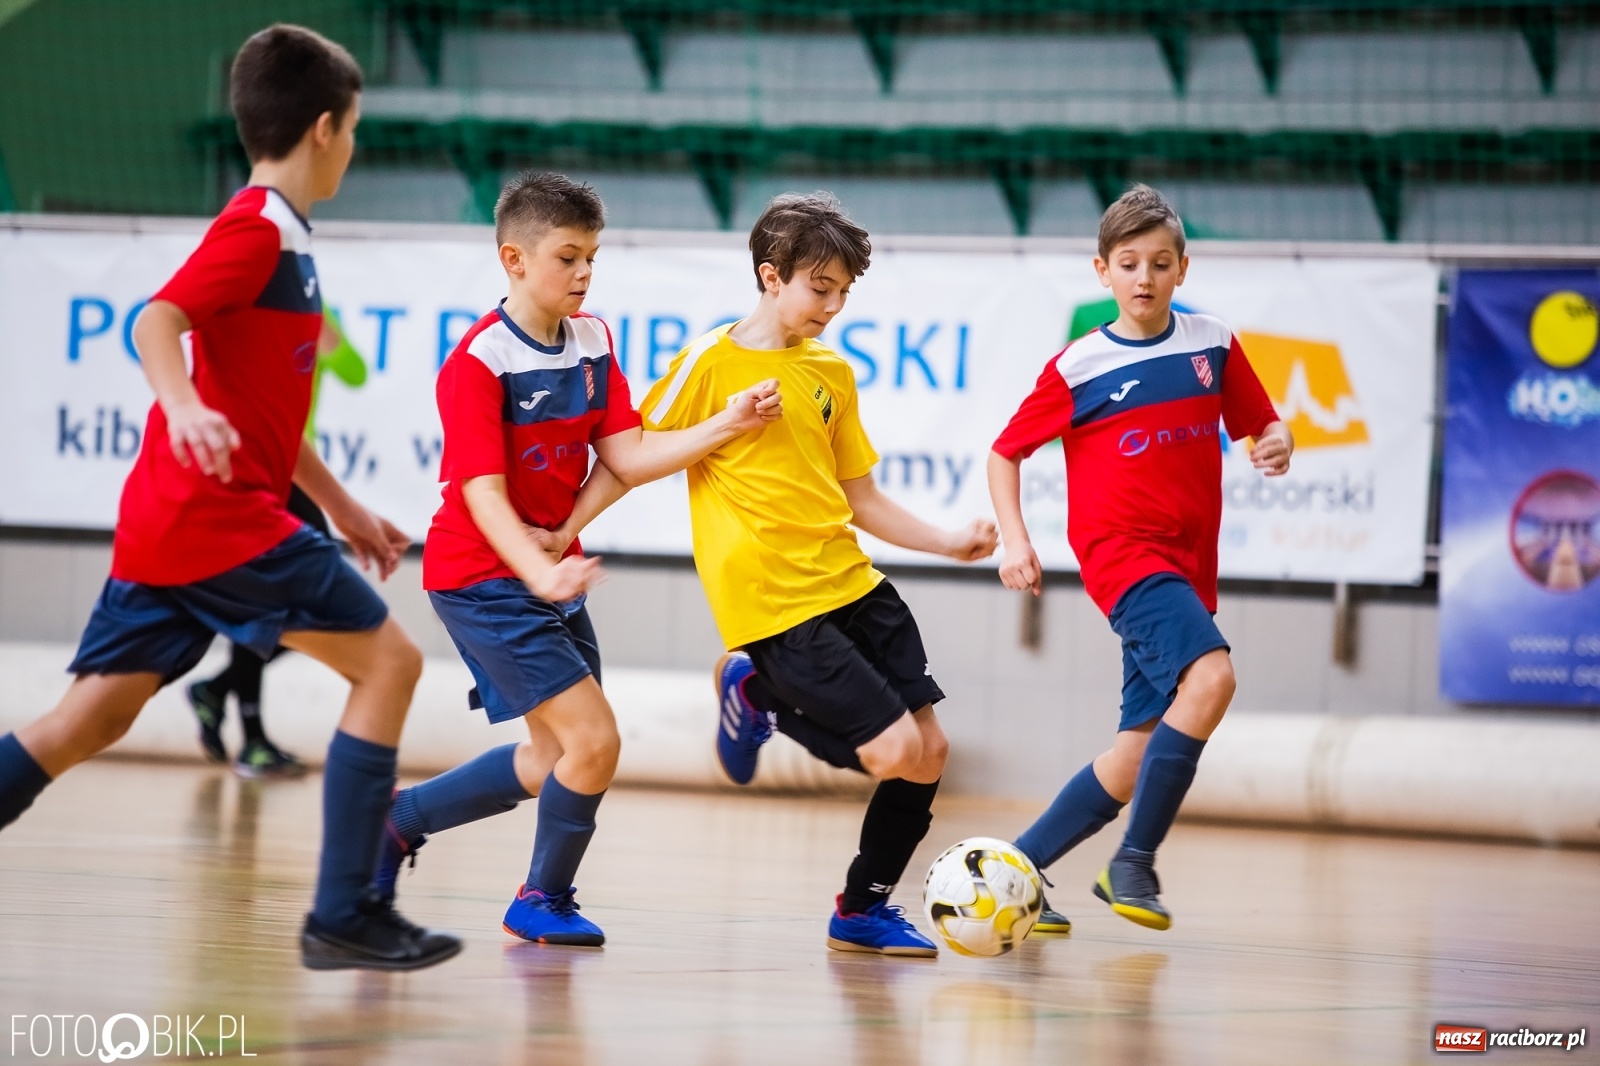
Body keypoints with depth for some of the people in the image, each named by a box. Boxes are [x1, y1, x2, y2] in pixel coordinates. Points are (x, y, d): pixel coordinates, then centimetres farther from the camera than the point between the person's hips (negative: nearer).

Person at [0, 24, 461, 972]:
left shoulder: (277, 235, 21)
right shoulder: (260, 228, -9)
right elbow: (156, 323, -23)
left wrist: (343, 508, 29)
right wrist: (184, 406, -41)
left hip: (169, 519, 10)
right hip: (220, 511, -10)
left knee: (93, 718, 5)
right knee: (387, 659, -4)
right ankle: (344, 913, -6)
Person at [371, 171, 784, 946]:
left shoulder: (593, 341, 3)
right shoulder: (479, 362, -20)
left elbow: (625, 456, -1)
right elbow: (483, 493, -25)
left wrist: (724, 426, -15)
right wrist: (541, 573, -40)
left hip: (551, 569, 9)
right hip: (483, 573, -9)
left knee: (554, 762, 17)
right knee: (593, 740, -14)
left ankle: (398, 819, 32)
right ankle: (545, 899, 9)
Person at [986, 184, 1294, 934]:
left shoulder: (1213, 346, 8)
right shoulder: (1078, 367, -1)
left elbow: (1261, 424, 18)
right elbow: (1004, 453, 8)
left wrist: (1277, 446, -5)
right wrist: (1014, 540, -5)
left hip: (1188, 570, 5)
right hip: (1123, 554, -5)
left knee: (1140, 758, 5)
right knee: (1210, 677, -29)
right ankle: (1135, 863, -20)